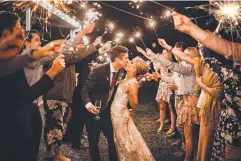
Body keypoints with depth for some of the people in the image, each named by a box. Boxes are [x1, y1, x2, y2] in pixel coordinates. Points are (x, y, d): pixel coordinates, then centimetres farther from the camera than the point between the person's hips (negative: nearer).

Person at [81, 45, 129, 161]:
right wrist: (88, 104, -35)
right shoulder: (98, 71, -20)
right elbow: (85, 91, -17)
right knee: (93, 143, 10)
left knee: (113, 140, 10)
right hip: (93, 112, -4)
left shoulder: (121, 73, -3)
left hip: (107, 112, 5)